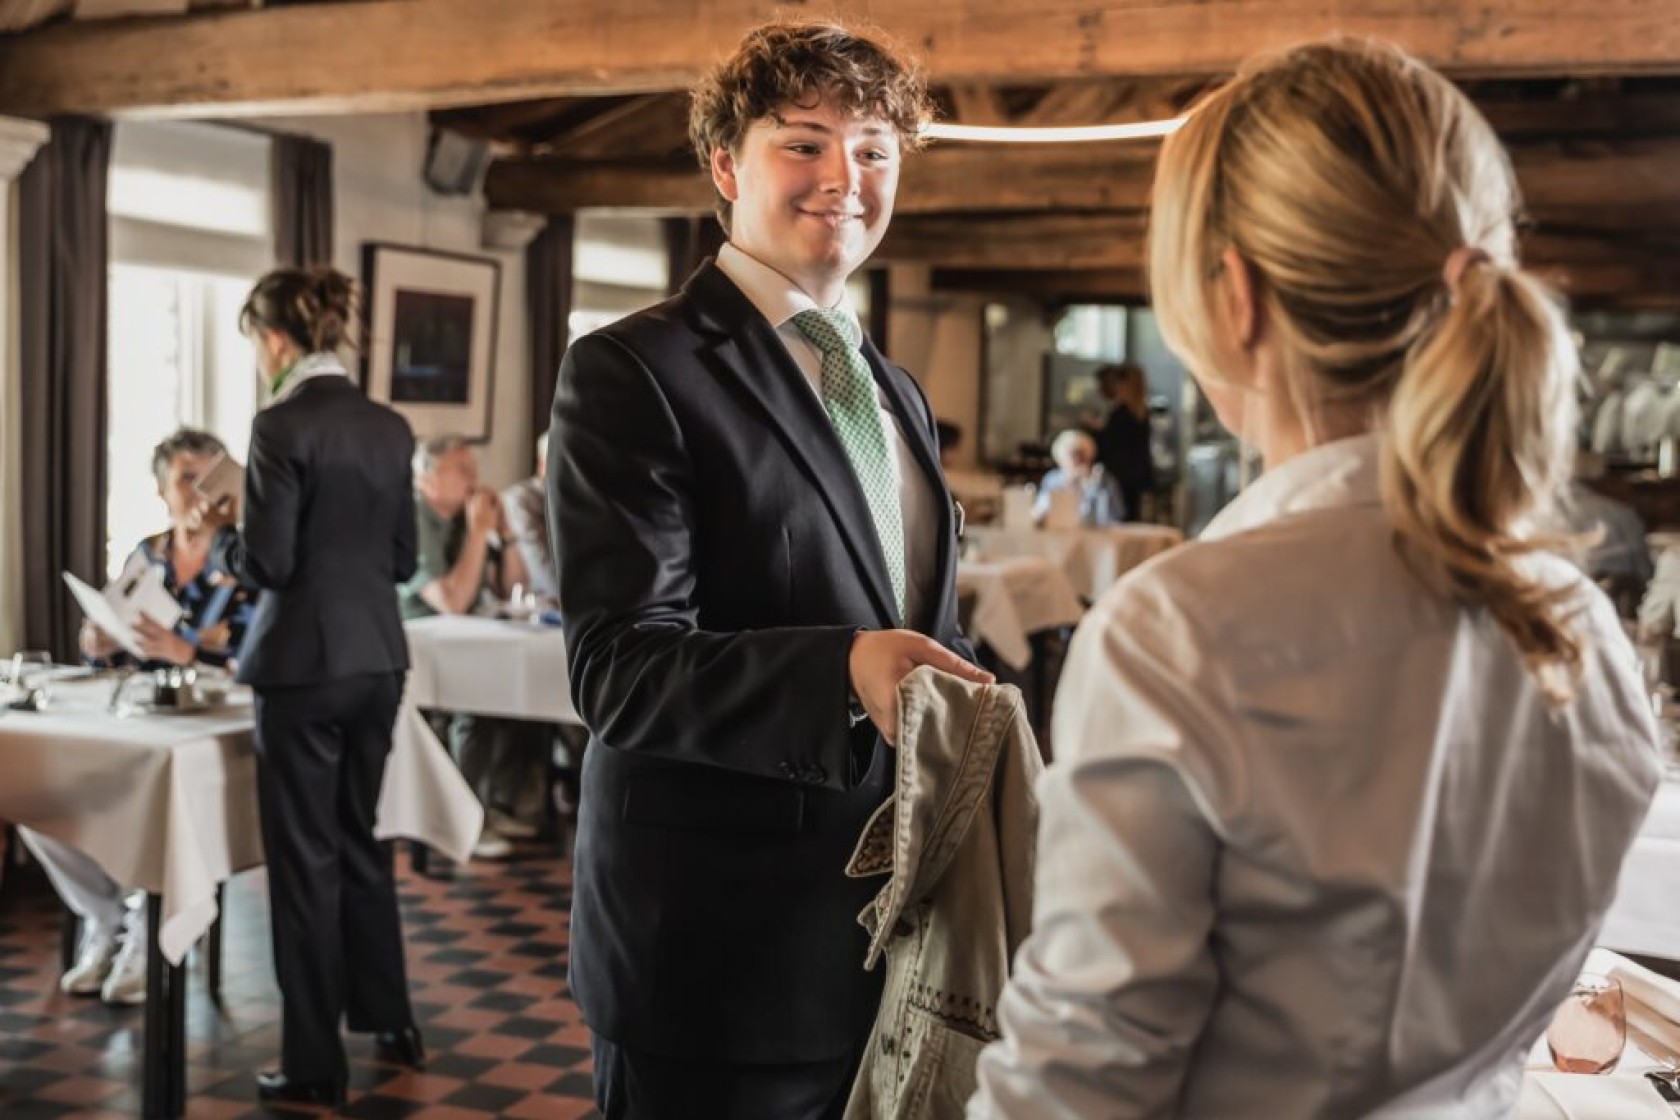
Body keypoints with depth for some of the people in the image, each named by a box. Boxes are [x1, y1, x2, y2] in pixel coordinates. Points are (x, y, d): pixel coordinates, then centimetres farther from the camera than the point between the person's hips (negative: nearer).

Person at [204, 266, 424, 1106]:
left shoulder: (283, 425, -15)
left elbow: (268, 564, -15)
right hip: (378, 658, 7)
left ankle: (316, 1066, 12)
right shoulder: (390, 427, 6)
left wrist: (221, 531, 4)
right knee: (358, 839, 21)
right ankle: (390, 1022, 30)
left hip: (305, 664, -7)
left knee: (304, 857, 3)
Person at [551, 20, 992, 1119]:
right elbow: (621, 666, -20)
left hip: (893, 935, 7)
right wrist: (846, 670, -34)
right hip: (719, 960, -7)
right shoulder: (631, 372, -10)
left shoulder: (899, 393, 14)